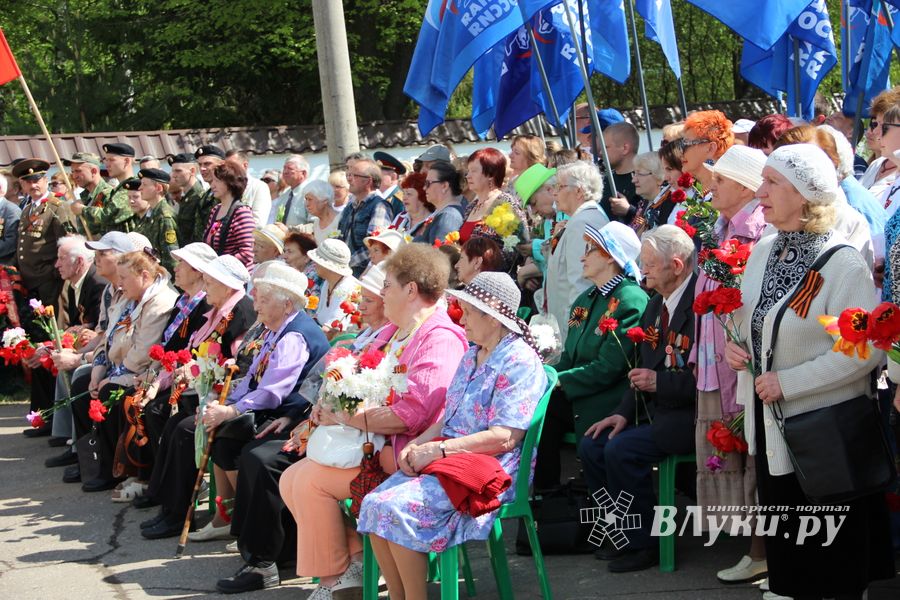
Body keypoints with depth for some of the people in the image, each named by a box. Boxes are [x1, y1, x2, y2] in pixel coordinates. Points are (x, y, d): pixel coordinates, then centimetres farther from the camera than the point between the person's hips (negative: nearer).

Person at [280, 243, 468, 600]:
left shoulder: (440, 339, -15)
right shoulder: (396, 333, 19)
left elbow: (409, 414, -24)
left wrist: (345, 418, -18)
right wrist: (332, 406, 3)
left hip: (404, 453, -11)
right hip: (374, 443, 11)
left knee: (311, 480, -20)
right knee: (292, 480, 1)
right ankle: (354, 558, 0)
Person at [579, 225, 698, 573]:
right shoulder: (656, 306, 14)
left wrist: (660, 383, -21)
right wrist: (624, 412, 4)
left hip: (690, 414, -9)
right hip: (657, 411, 10)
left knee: (621, 450, -23)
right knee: (591, 445, -2)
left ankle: (645, 544, -8)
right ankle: (624, 535, 8)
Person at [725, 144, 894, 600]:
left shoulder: (843, 264, -18)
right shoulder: (763, 252, 5)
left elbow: (863, 352, -24)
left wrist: (788, 382, -23)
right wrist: (734, 345, -1)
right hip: (769, 426, 7)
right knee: (785, 549, 18)